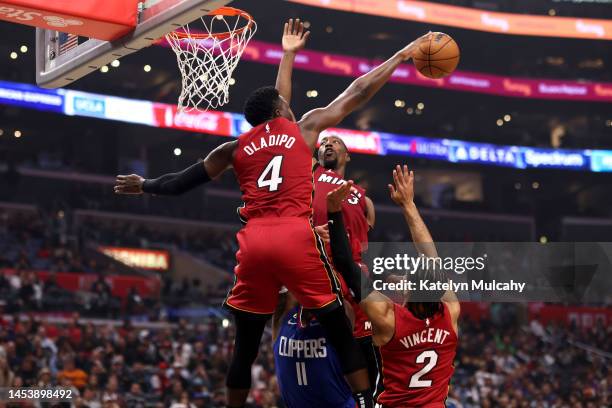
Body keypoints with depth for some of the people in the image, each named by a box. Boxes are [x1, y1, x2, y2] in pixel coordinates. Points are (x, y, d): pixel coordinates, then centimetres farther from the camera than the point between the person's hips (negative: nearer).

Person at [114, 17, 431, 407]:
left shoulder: (235, 148, 20)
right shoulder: (304, 127, 14)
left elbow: (180, 183, 28)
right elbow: (358, 93, 17)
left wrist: (144, 185, 46)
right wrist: (402, 55, 26)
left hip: (254, 242, 3)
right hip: (296, 236, -3)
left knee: (246, 344, 13)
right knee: (340, 329, 4)